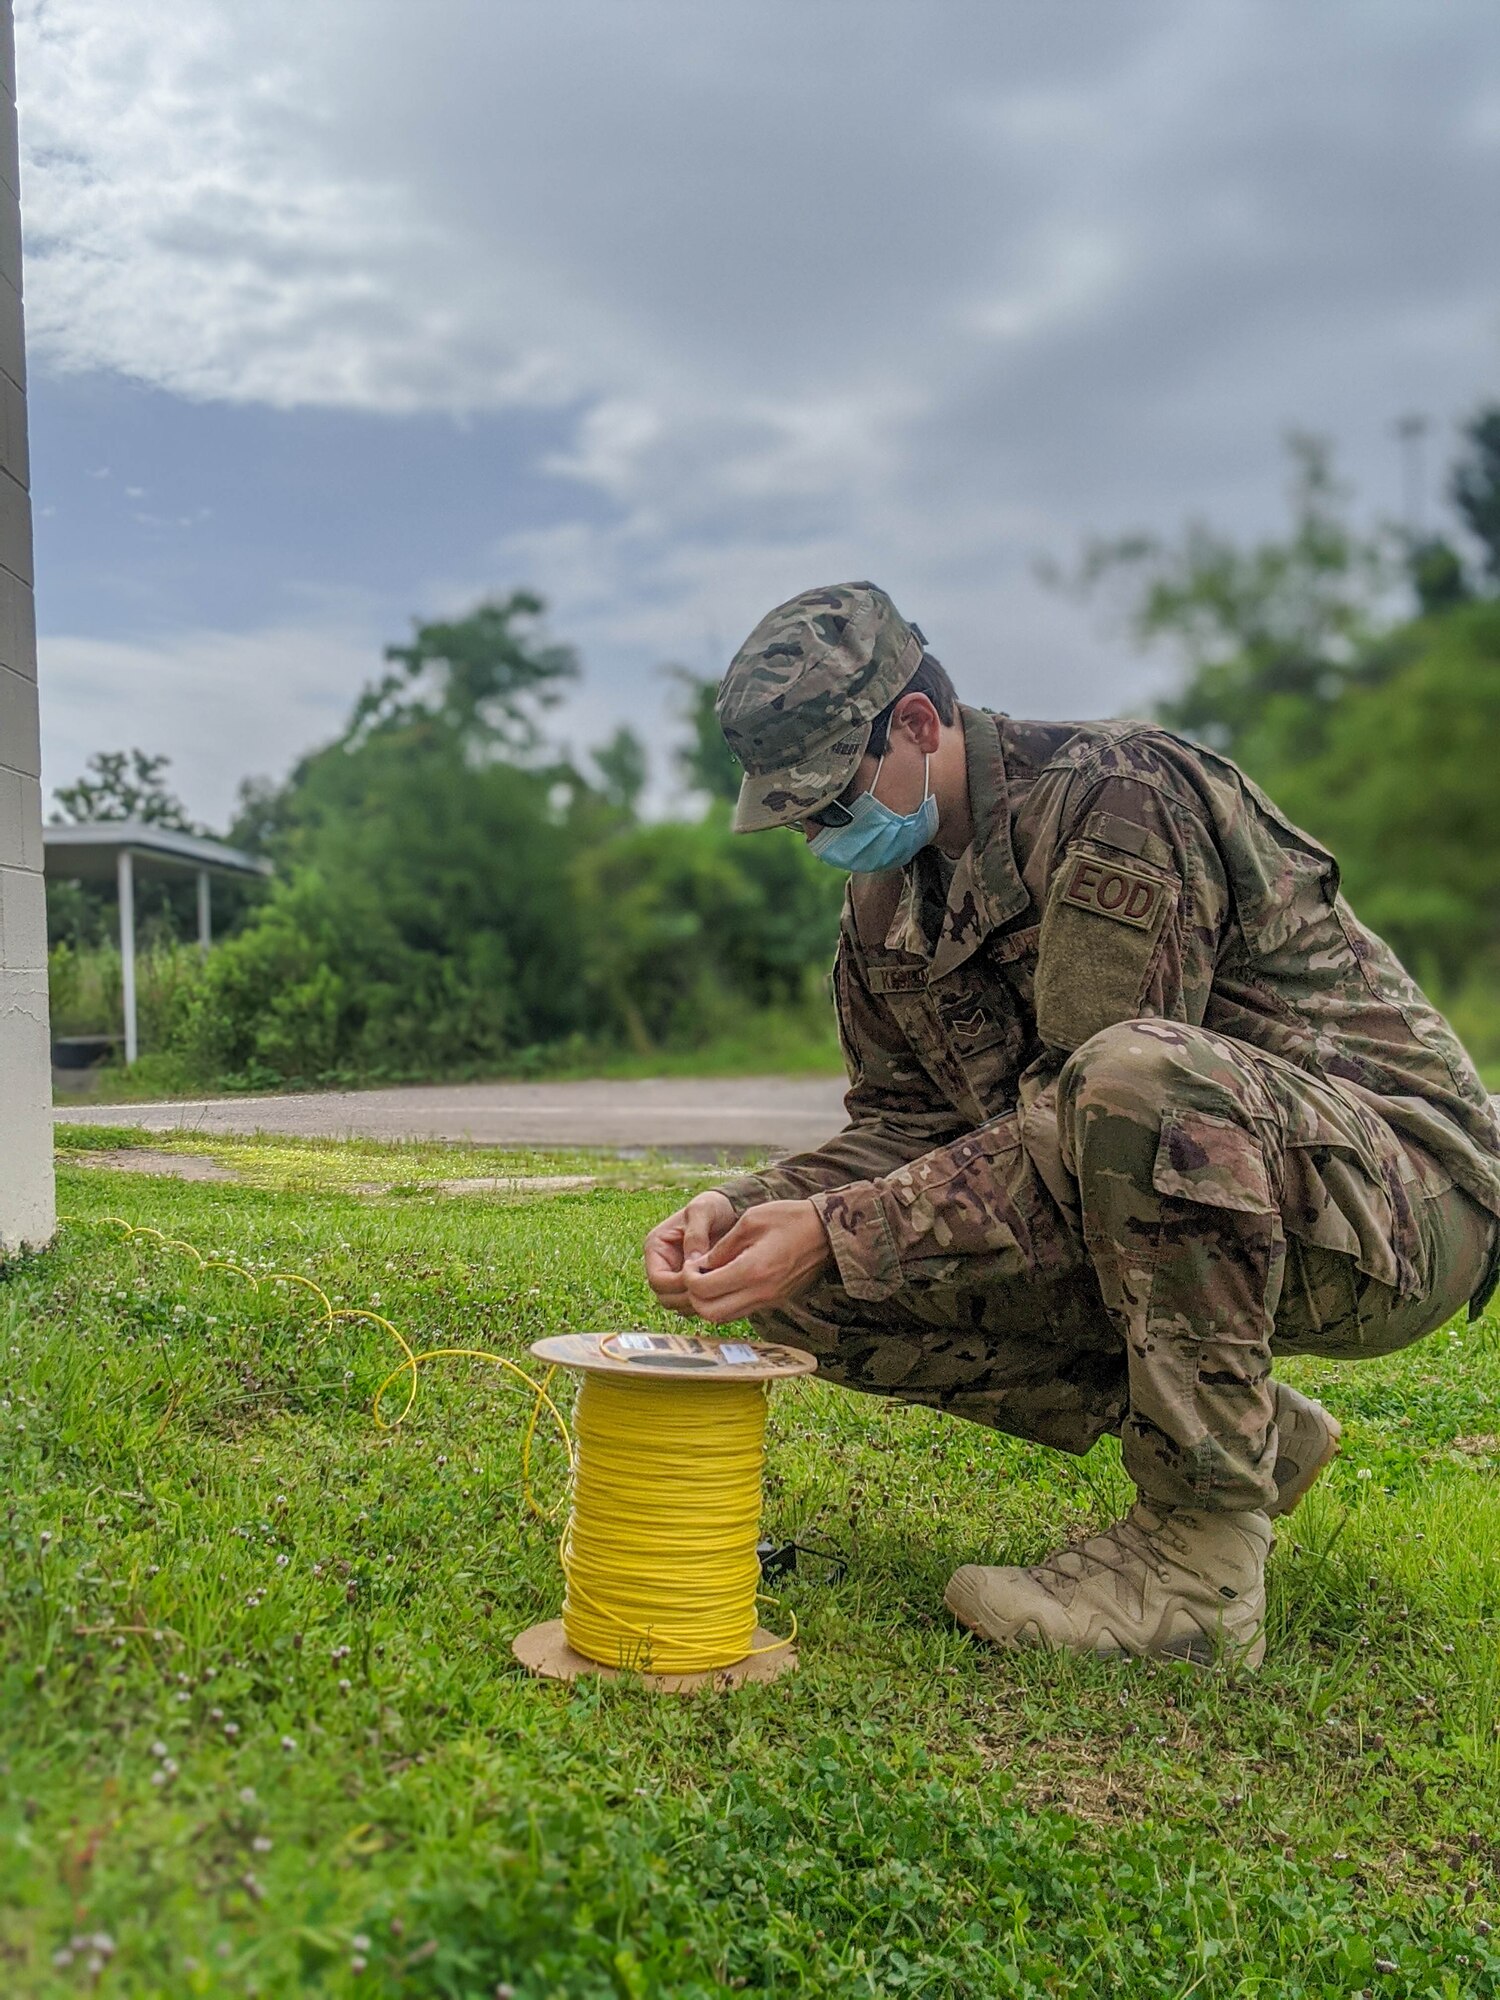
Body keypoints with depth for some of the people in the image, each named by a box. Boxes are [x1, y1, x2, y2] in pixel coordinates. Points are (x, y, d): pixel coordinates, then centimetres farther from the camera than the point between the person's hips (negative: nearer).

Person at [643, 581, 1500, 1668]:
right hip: (1157, 1232, 8)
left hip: (1403, 1189, -8)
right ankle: (1252, 1433, 4)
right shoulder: (888, 897, 7)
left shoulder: (1121, 791, -20)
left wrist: (838, 1231, -28)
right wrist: (746, 1207, -12)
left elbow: (1077, 1113, -26)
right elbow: (904, 1125, 6)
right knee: (814, 1286, -5)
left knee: (1139, 1070, -40)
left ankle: (1204, 1558, -21)